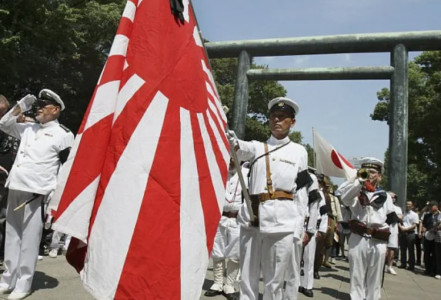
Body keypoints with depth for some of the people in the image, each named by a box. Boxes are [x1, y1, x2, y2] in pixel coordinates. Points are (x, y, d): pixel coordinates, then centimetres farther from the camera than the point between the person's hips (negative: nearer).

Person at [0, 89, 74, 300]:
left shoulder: (63, 134, -2)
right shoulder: (28, 128, 17)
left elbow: (68, 168, -4)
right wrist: (20, 107, 12)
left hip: (36, 192, -7)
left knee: (29, 238, -3)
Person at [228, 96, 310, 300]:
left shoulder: (299, 151, 11)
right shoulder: (257, 147, 14)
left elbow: (301, 191, 9)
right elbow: (243, 149, -11)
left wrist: (301, 228, 3)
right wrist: (233, 143, -36)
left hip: (282, 222, -1)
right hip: (252, 219, 2)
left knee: (274, 282, 5)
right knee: (247, 279, 6)